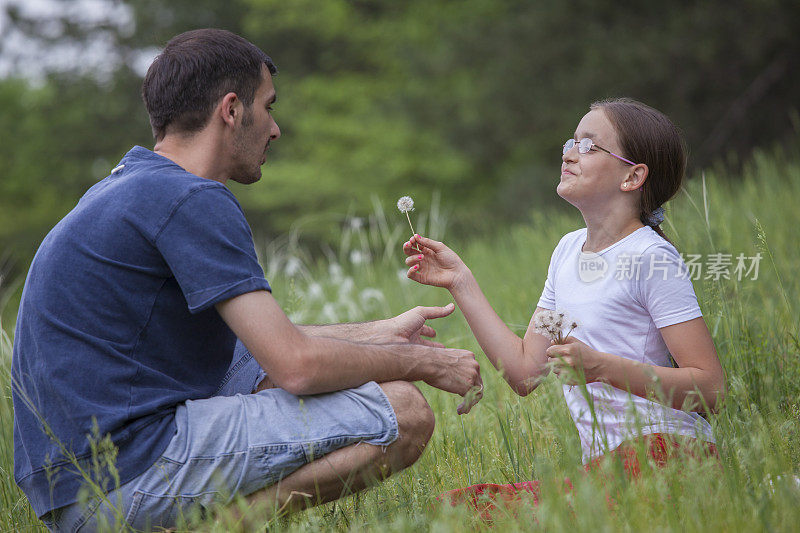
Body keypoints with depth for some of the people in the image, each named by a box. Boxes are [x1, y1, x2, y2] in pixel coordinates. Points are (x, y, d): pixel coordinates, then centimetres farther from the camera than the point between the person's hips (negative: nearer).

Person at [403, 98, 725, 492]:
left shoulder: (652, 257, -8)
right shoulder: (569, 250, 15)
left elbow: (709, 388, -13)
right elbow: (524, 372, 12)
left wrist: (603, 366, -22)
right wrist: (461, 282, 12)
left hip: (662, 450, -6)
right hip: (603, 463, 7)